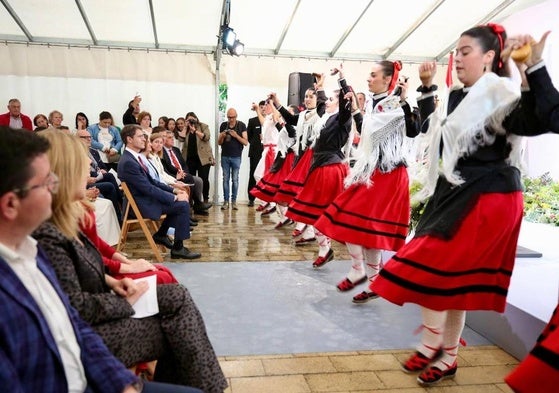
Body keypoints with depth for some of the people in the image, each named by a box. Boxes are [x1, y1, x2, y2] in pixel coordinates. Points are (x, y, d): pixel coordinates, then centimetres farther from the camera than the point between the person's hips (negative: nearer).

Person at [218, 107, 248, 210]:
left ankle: (234, 201, 6)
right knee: (225, 179, 3)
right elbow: (219, 143, 10)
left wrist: (236, 136, -19)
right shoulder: (223, 125, 7)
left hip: (236, 157, -2)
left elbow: (246, 142, -5)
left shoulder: (241, 125, -1)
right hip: (225, 156, 2)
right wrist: (222, 136, -10)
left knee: (235, 179, 0)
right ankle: (226, 201, 6)